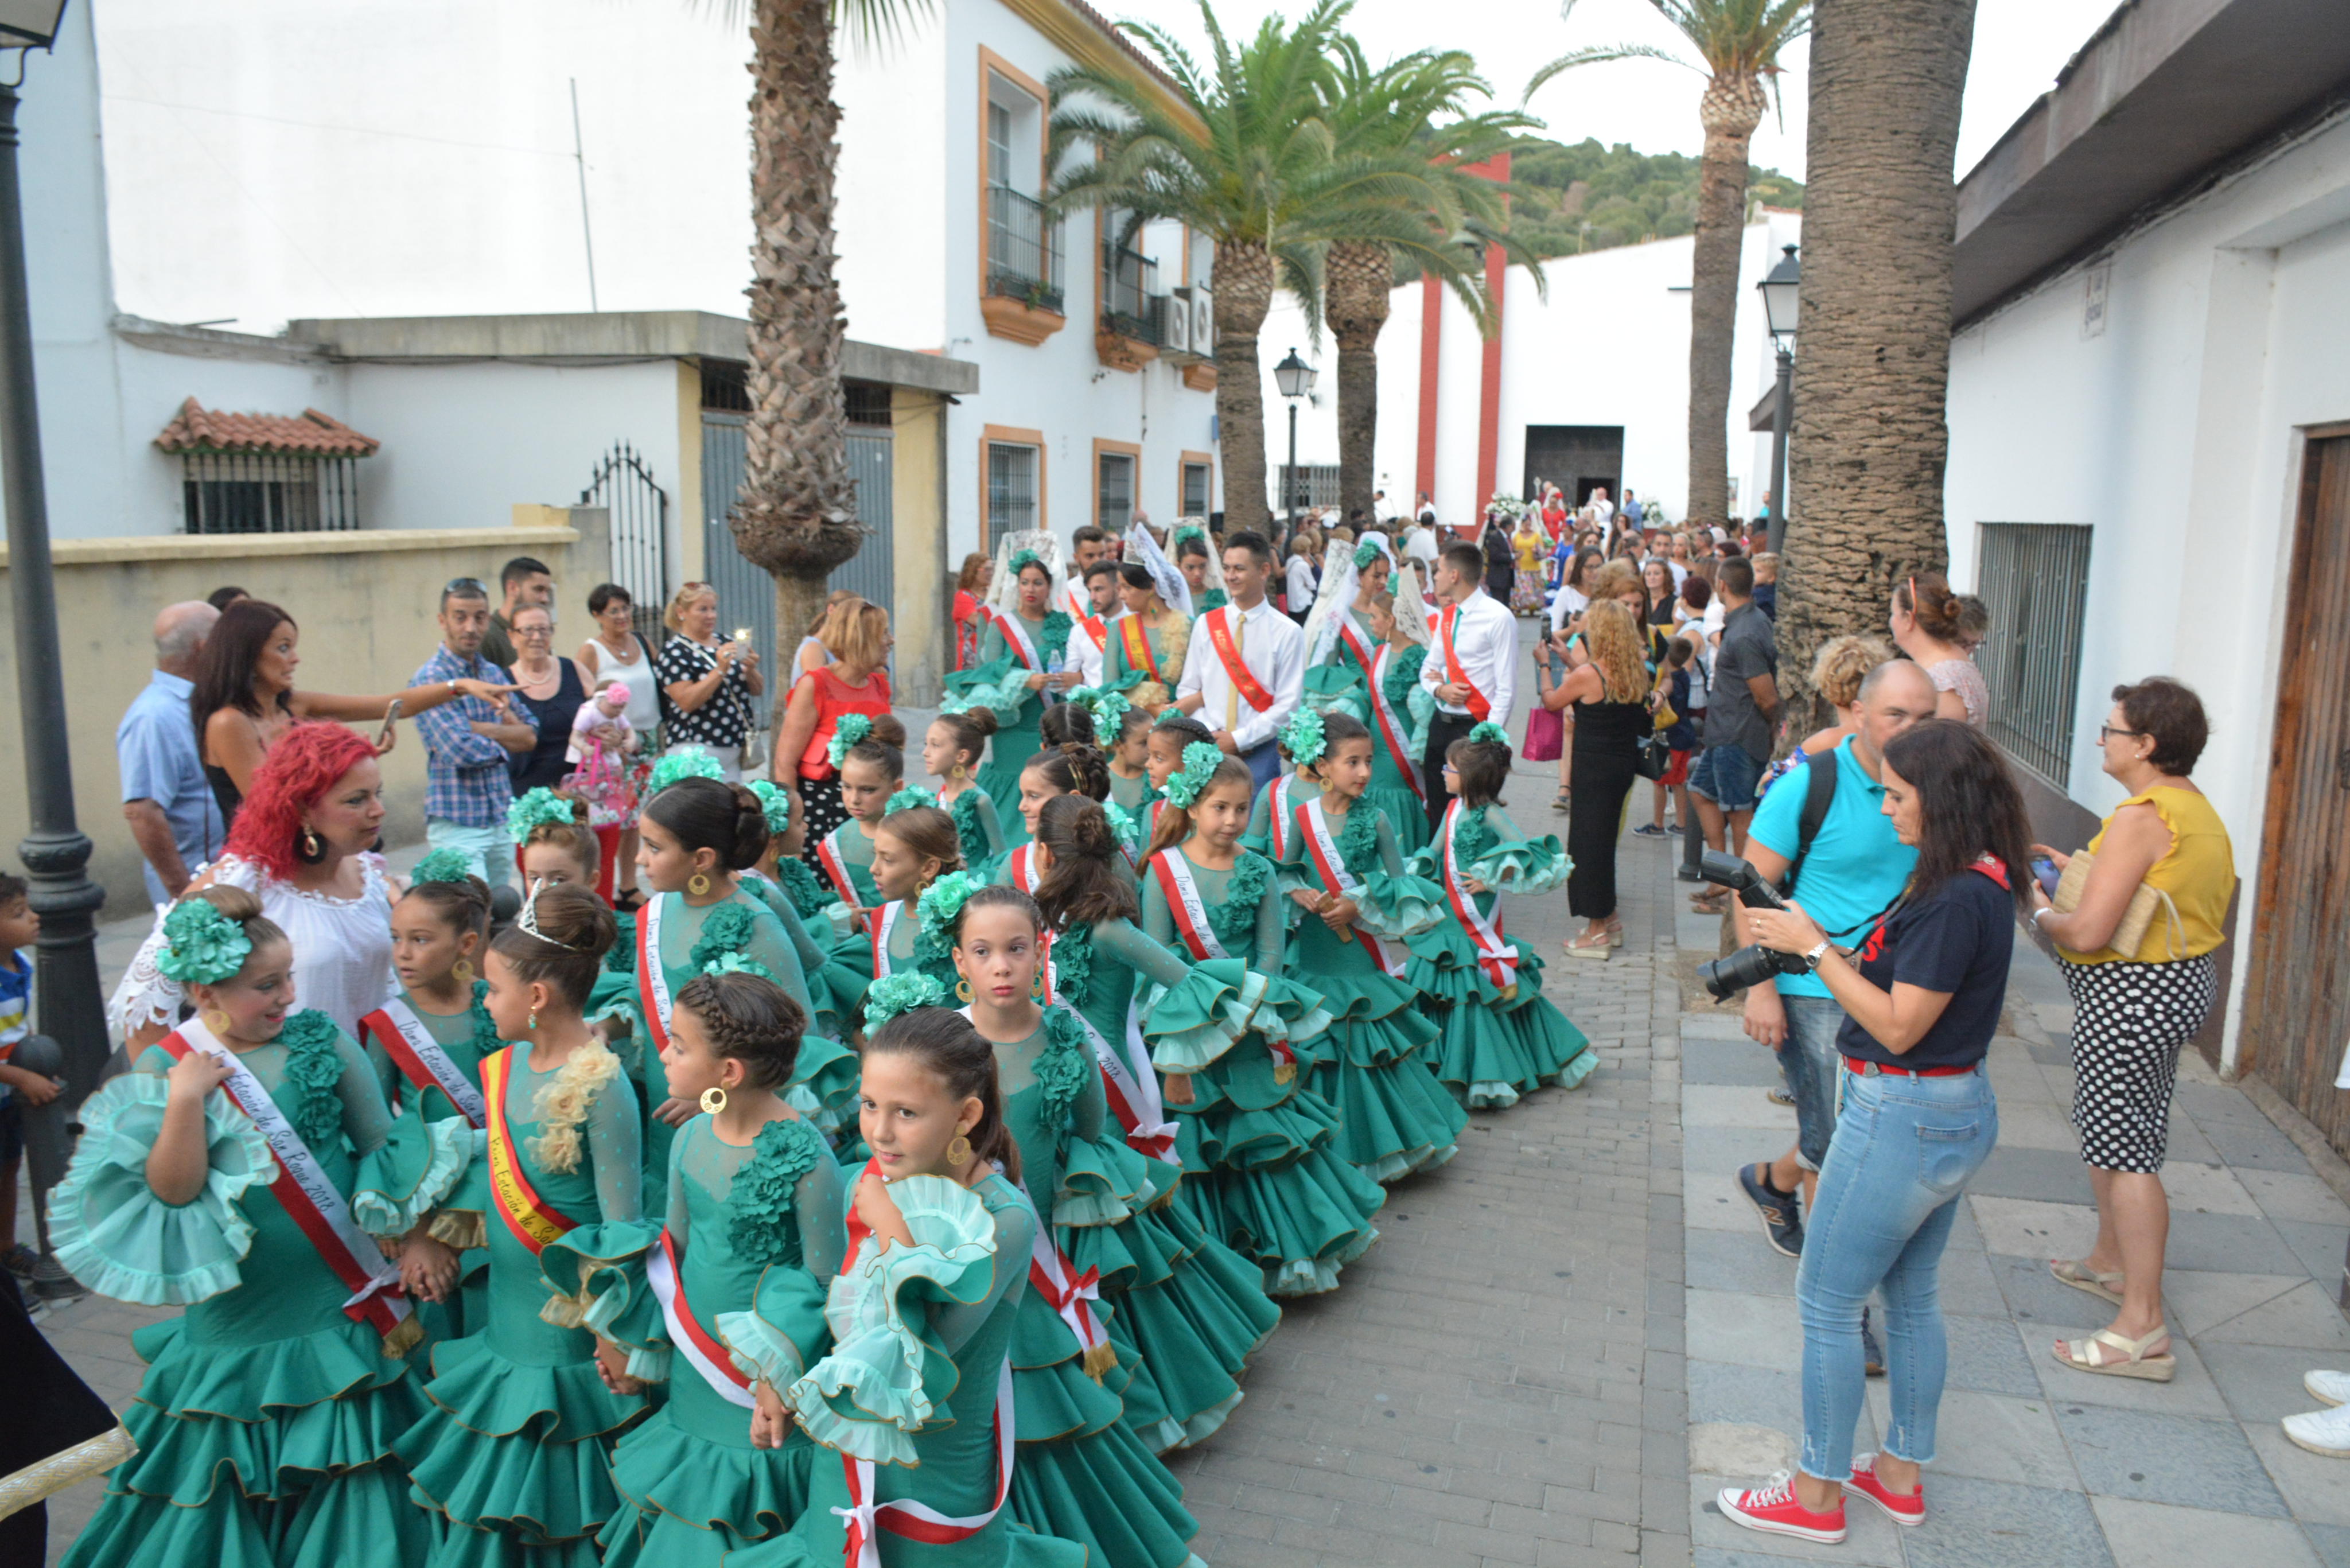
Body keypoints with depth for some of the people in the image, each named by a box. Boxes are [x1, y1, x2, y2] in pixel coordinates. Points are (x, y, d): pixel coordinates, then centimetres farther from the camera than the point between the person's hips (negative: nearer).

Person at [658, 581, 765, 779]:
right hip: (696, 748, -6)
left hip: (735, 746, 6)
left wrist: (750, 670, -7)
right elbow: (687, 702, -16)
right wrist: (720, 670, -21)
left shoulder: (727, 643, 13)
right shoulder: (674, 652, -4)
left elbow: (758, 691, 14)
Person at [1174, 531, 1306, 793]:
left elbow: (1288, 705, -3)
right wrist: (1210, 734, -6)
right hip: (1209, 748, 2)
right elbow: (1187, 690, 10)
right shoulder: (1206, 625, 9)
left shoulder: (1287, 632, 0)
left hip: (1258, 752, -2)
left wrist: (1239, 739, -11)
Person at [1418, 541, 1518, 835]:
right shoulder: (1445, 616, 11)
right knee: (1436, 809, 10)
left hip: (1475, 727, -7)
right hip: (1440, 723, 7)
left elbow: (1506, 688, -13)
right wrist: (1439, 689, -5)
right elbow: (1428, 669, 18)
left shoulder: (1498, 618, -10)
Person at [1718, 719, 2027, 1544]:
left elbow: (1899, 1026, -22)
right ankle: (1901, 1473, 36)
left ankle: (1817, 1494, 17)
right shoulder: (1980, 885, 6)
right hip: (1955, 1112, 10)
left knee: (1826, 1303, 4)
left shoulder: (1957, 900, -25)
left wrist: (1815, 948, -17)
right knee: (1912, 1295, 21)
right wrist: (1821, 947, -1)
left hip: (1903, 1118, -10)